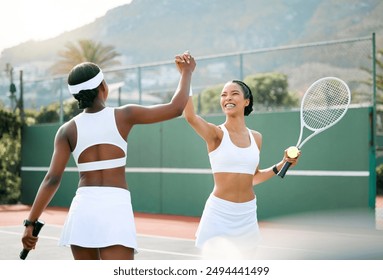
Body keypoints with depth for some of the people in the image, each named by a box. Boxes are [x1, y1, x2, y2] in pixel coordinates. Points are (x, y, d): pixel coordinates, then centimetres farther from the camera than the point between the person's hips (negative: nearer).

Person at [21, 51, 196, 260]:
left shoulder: (67, 130, 4)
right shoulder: (123, 115, 0)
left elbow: (52, 179, -4)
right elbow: (175, 108, 5)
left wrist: (31, 222, -1)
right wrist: (187, 72, 20)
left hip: (83, 207, 3)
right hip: (116, 208, -3)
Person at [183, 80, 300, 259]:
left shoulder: (256, 137, 8)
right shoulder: (216, 134, -7)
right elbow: (190, 116, -28)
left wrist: (282, 165, 9)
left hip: (247, 215, 5)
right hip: (219, 214, -5)